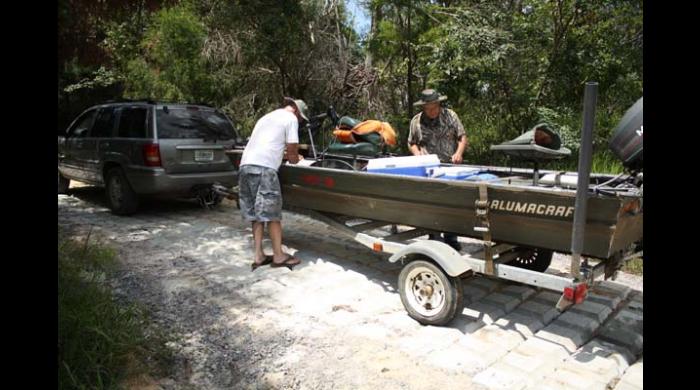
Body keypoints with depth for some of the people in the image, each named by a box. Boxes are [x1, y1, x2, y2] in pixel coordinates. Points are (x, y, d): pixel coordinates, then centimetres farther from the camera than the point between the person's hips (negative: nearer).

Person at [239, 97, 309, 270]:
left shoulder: (267, 116, 31)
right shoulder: (290, 118, 6)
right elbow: (292, 148, 2)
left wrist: (291, 155, 35)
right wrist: (294, 158, 23)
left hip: (245, 165, 8)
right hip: (263, 168, -8)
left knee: (256, 214, 11)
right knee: (271, 214, -2)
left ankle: (259, 256, 11)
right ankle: (278, 256, 5)